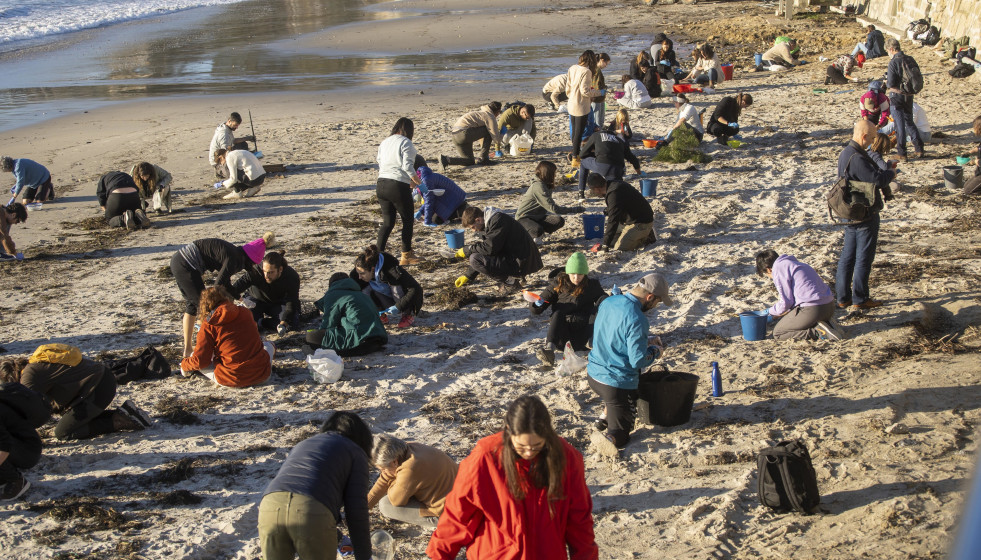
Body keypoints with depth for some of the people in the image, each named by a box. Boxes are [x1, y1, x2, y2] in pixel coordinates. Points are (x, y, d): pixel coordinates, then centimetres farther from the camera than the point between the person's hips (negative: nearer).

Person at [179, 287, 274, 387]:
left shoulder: (208, 325, -8)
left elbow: (200, 360, -7)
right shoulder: (245, 312, 3)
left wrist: (184, 365, 14)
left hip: (231, 380, -4)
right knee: (268, 345, 36)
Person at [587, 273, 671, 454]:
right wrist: (655, 351, 0)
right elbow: (638, 361, -21)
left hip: (593, 374, 8)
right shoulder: (637, 320, -25)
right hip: (618, 384, -8)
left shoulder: (608, 302, 0)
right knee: (620, 438, 8)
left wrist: (645, 341, 16)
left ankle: (605, 417, 26)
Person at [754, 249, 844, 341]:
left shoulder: (778, 269, -4)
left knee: (777, 333, 4)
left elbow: (786, 302, -6)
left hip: (812, 309, -9)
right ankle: (827, 324, 8)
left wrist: (771, 311, 11)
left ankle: (818, 331, -11)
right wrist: (775, 315, 29)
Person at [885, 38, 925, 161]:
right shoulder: (910, 60, 4)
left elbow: (891, 83, -19)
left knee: (899, 125, 1)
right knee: (909, 122, 20)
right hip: (909, 96, 6)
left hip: (896, 97, -6)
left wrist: (886, 83, 2)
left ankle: (902, 154, 5)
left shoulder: (893, 62, -17)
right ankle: (919, 149, 18)